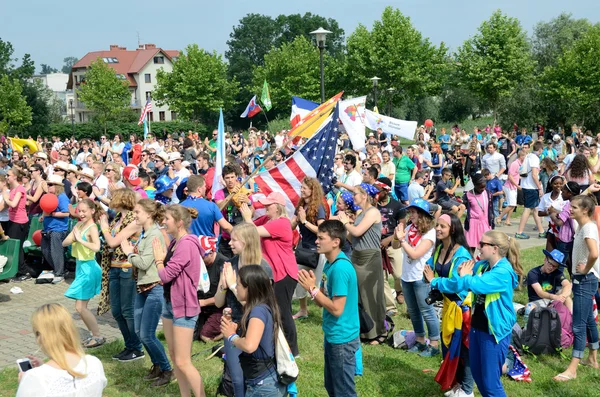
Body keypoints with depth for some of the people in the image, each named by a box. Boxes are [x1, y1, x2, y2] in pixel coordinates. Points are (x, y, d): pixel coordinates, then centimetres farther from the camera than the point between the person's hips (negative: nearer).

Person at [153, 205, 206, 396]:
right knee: (174, 357, 16)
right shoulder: (174, 242, 7)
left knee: (183, 362, -4)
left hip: (184, 306, -9)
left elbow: (165, 275, -23)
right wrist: (161, 256, -9)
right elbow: (165, 273, 5)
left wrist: (159, 258, -6)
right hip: (170, 303, 9)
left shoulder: (187, 244, -22)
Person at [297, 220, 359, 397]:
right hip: (332, 335, 9)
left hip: (342, 338, -9)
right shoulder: (329, 264, 5)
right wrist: (313, 287, -10)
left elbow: (337, 309, -25)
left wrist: (313, 289, -21)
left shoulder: (341, 268, -24)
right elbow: (323, 302, 8)